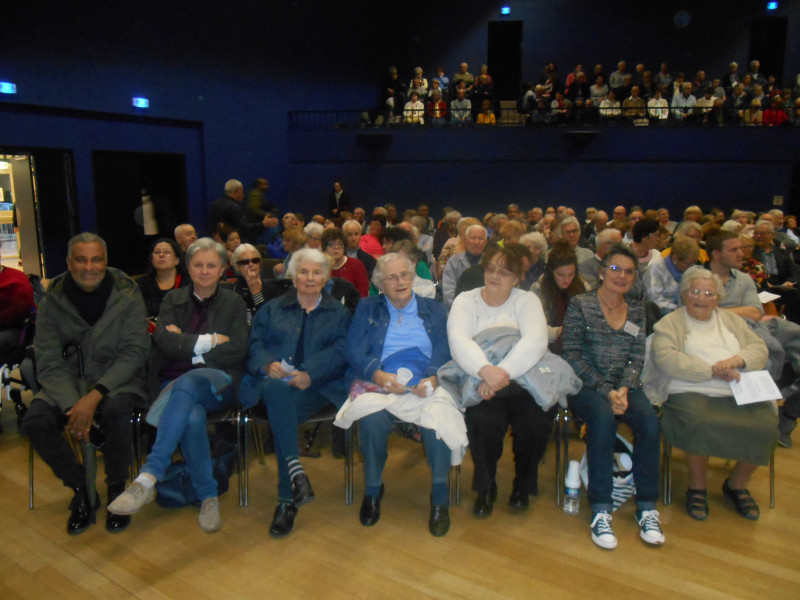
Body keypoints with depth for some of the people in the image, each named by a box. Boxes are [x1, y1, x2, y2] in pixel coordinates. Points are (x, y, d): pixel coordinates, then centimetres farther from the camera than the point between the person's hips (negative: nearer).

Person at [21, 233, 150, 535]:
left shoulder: (127, 297, -6)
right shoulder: (52, 302, -1)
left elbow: (134, 354, -12)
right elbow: (48, 363, -5)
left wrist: (95, 396, -24)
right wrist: (73, 406, -21)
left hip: (117, 380, -3)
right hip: (68, 383, 3)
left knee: (116, 409, -34)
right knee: (35, 421, -24)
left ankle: (116, 490, -9)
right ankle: (82, 491, -1)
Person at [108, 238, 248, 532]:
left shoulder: (234, 303, 13)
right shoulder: (173, 300, 17)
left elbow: (237, 350, -2)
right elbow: (164, 342, -1)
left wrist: (187, 345, -5)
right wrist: (210, 340, -6)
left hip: (219, 382, -1)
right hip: (175, 383, 2)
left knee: (185, 385, -38)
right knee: (191, 418, -34)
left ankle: (147, 479, -40)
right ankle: (208, 497, -20)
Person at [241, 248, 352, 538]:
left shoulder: (339, 313, 20)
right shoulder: (272, 309, 26)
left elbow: (339, 351, 2)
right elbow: (255, 343, 11)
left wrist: (310, 374, -17)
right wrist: (268, 364, -13)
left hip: (316, 386, -1)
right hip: (274, 381, 2)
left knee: (281, 415, -33)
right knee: (277, 389, -38)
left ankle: (286, 500, -26)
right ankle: (295, 469, -39)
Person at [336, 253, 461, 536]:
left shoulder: (434, 309, 20)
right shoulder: (367, 309, 19)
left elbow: (445, 349, 6)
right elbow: (354, 349, 5)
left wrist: (434, 377, -16)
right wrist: (377, 374, -16)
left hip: (425, 384, 0)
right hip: (380, 383, 0)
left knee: (439, 417, -33)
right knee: (373, 418, -33)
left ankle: (439, 494, -12)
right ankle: (373, 489, -7)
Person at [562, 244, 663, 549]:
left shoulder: (637, 310, 13)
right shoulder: (580, 305, -1)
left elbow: (637, 358, 7)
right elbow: (572, 355, -8)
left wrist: (623, 389, -12)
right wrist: (606, 390, -15)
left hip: (624, 385, 4)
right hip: (585, 384, -4)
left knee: (649, 420, -26)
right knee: (604, 418, -34)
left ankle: (646, 507, -12)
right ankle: (600, 510, -24)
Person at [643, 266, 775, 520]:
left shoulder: (732, 320, 25)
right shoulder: (670, 323, 7)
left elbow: (760, 348, 14)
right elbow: (666, 359, -10)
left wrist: (736, 360, -8)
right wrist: (713, 371, -14)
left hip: (739, 395, 5)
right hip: (690, 393, -4)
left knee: (766, 427, -23)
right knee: (700, 424, -36)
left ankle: (737, 485, 5)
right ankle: (697, 488, -8)